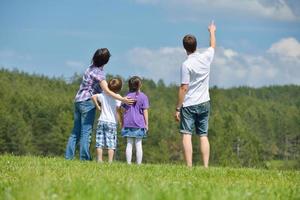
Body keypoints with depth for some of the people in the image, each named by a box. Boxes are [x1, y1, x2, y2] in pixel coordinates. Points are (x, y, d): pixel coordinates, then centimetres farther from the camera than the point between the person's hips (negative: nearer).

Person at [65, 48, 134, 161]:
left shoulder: (91, 68, 12)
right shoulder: (99, 72, -13)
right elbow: (107, 91, -20)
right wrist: (122, 99, -25)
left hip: (78, 100, 8)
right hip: (87, 102, -8)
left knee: (76, 131, 11)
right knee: (86, 131, -6)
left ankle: (68, 156, 10)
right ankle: (84, 158, -8)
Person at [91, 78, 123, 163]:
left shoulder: (103, 95, 2)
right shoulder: (117, 98, -6)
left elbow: (93, 97, -9)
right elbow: (117, 111, -9)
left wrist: (98, 107, 1)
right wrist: (120, 122, 1)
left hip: (102, 121, 3)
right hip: (112, 122, -2)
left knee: (99, 143, 5)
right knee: (111, 143, 0)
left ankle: (99, 160, 3)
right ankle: (110, 161, -4)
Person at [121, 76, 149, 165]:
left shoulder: (127, 96, 4)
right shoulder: (143, 97, -3)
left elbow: (124, 110, 6)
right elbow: (145, 111, -4)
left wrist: (123, 123, 12)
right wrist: (146, 124, 3)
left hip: (128, 123, 2)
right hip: (139, 124, -2)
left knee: (129, 144, 4)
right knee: (138, 144, 1)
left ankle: (128, 163, 1)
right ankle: (139, 163, 1)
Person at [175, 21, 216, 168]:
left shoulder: (186, 65, -14)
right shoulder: (206, 57, 2)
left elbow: (184, 88, -14)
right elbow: (213, 46, 25)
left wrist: (178, 108, -9)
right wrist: (212, 31, 43)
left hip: (189, 105, -5)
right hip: (204, 103, 5)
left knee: (186, 135, -5)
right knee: (203, 136, 8)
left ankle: (189, 167, -14)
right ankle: (206, 166, 3)